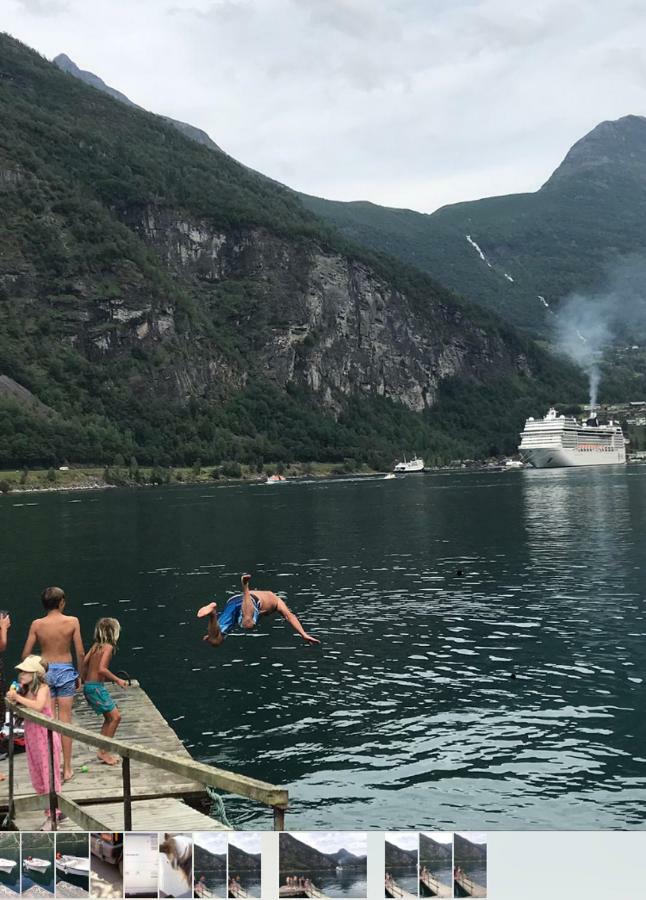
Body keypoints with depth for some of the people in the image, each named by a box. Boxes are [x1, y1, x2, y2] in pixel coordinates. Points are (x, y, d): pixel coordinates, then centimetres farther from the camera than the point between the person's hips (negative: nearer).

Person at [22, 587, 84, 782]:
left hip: (45, 671, 1)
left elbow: (25, 654, -2)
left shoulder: (37, 624, -5)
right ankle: (67, 769, 11)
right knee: (65, 720, 6)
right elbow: (80, 653, -5)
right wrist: (80, 676, 8)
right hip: (65, 671, -1)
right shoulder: (72, 621, -7)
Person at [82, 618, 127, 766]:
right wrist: (117, 680, -15)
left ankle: (103, 751, 20)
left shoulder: (96, 646, 11)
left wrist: (85, 680, 23)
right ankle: (103, 752, -1)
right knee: (115, 716, -5)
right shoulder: (108, 647, -12)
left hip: (89, 686, 9)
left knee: (109, 717, 16)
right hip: (96, 687, -9)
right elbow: (101, 669, -24)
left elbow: (84, 663, 10)